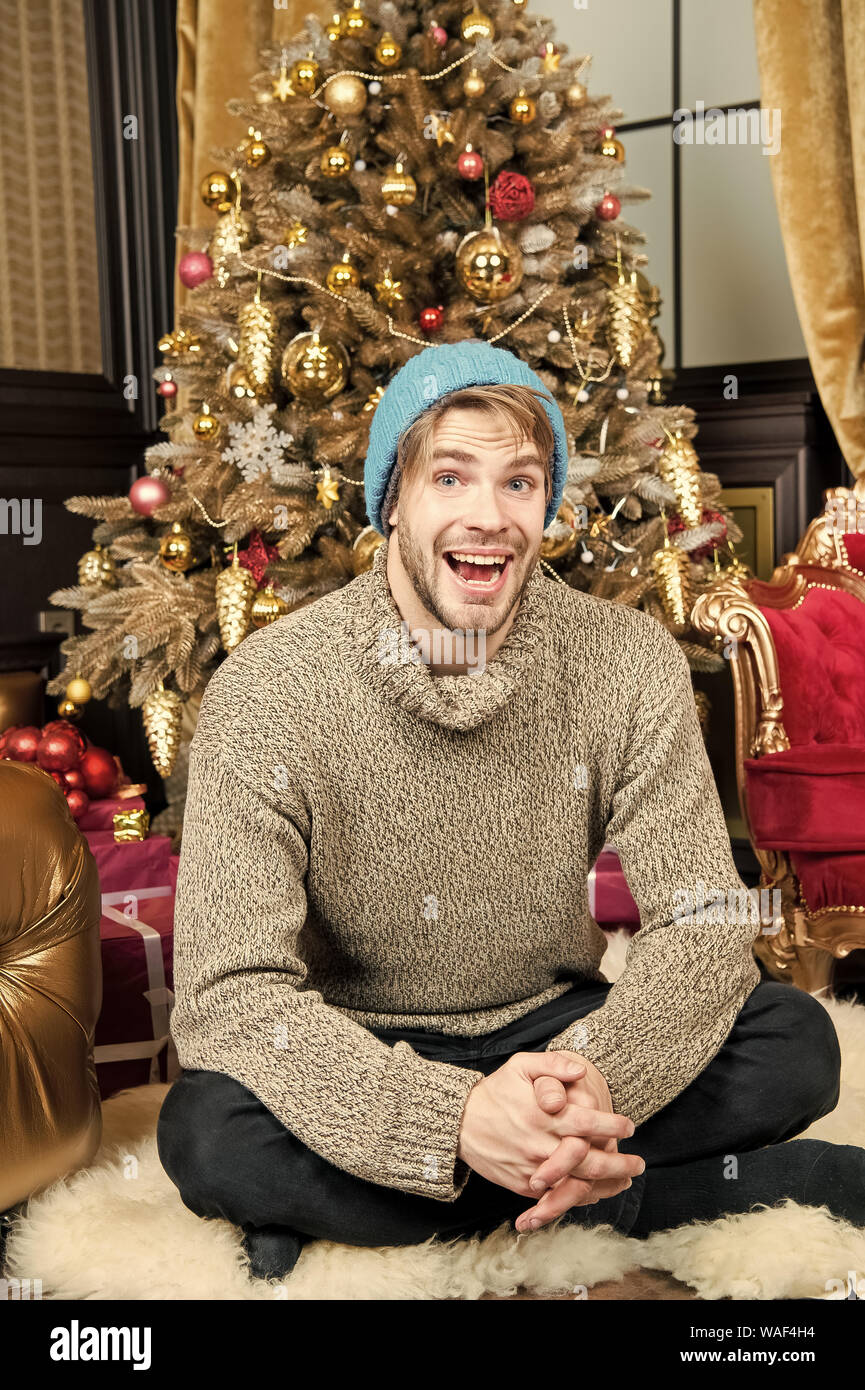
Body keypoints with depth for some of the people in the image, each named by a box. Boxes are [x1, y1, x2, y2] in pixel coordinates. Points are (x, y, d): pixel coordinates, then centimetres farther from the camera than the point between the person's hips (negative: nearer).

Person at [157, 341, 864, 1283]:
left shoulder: (630, 663, -10)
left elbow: (707, 924, -14)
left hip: (554, 1030, 3)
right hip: (360, 1056, -2)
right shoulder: (267, 692, -18)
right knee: (208, 1132, -32)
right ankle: (617, 1194, -18)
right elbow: (230, 992, -24)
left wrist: (597, 1078, -37)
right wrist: (453, 1117, -40)